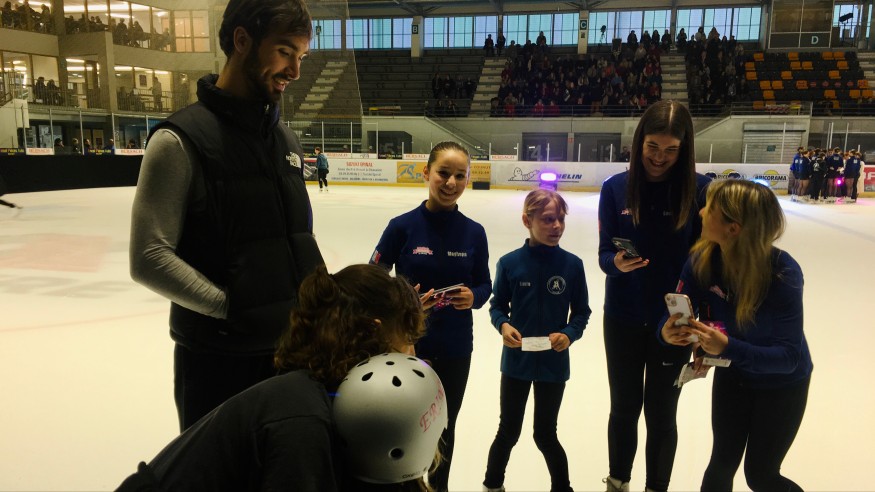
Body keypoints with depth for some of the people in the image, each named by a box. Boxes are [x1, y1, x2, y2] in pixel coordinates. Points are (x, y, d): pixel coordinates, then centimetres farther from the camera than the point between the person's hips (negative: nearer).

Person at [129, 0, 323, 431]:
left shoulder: (286, 140, 9)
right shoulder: (182, 140, -13)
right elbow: (149, 259, -16)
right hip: (218, 362, -6)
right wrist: (235, 309, -21)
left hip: (292, 353, 7)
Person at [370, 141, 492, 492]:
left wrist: (473, 297, -16)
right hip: (409, 345, -2)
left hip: (456, 349, 3)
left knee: (444, 427, 21)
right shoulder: (403, 226, -12)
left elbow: (484, 284, 5)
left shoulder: (474, 232, -4)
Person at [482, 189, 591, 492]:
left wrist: (569, 334, -19)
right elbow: (498, 305, 0)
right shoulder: (509, 263, -11)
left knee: (545, 434, 15)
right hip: (516, 360, 0)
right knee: (509, 431, 16)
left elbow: (581, 311, -1)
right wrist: (503, 325, -20)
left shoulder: (572, 265, -9)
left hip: (554, 363, 0)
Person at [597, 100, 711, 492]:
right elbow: (604, 254, -5)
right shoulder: (616, 188, -7)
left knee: (661, 415, 13)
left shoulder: (700, 189, -10)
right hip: (623, 319, 1)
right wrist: (617, 263, -27)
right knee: (623, 408, 17)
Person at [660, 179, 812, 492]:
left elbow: (789, 356, -33)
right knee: (722, 465, 13)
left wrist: (728, 347, -48)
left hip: (782, 383, -3)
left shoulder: (783, 273, -34)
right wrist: (668, 331, -39)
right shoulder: (702, 259, -23)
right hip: (732, 374, 3)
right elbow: (677, 311, -16)